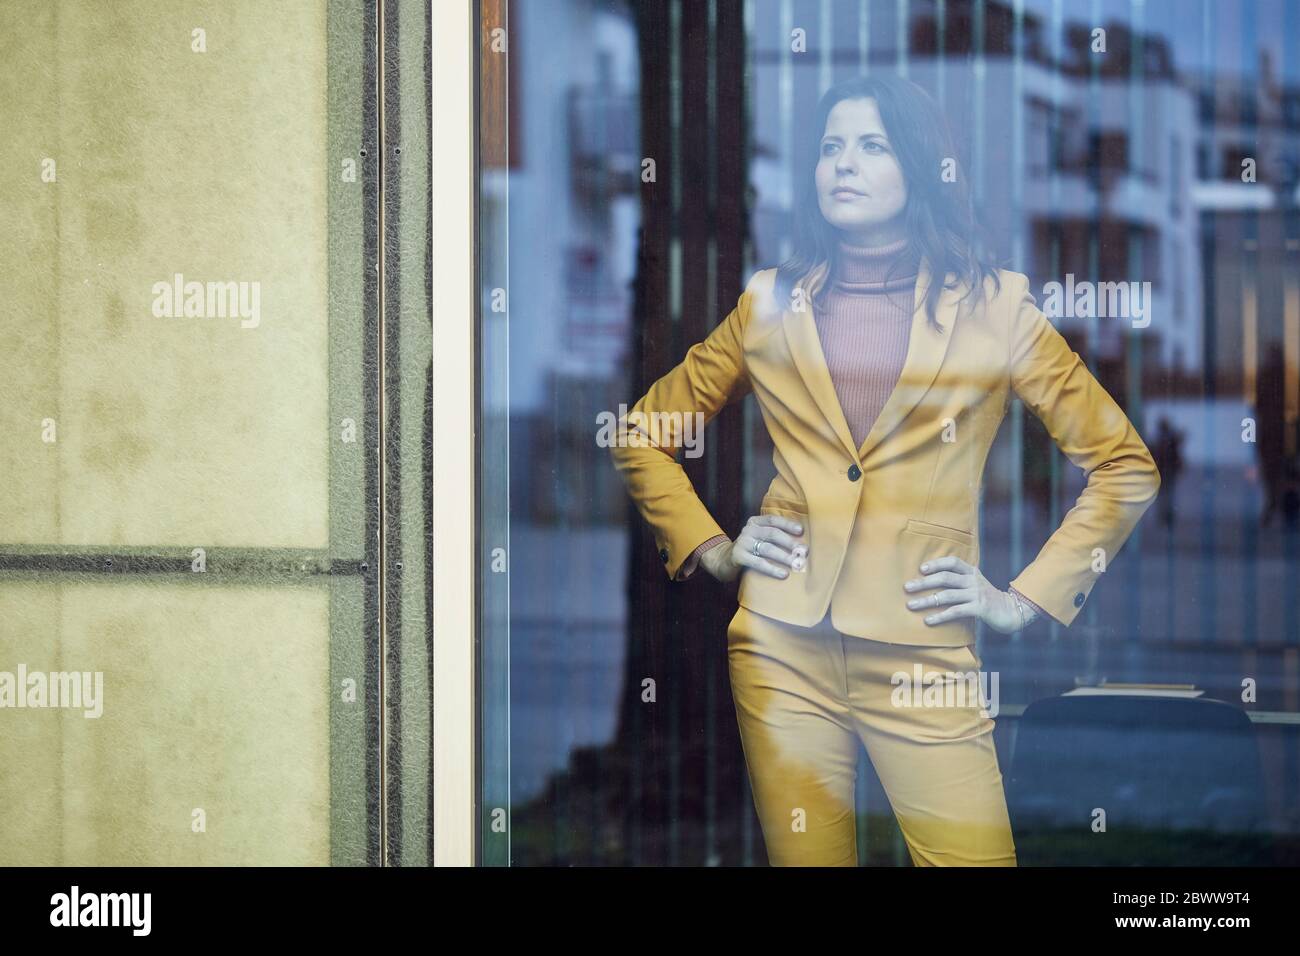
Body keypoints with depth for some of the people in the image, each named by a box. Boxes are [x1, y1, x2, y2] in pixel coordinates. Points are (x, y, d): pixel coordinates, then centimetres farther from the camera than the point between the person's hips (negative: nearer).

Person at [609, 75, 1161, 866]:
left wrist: (1027, 599, 0)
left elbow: (1127, 466, 6)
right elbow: (642, 437, 20)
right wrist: (710, 550, 8)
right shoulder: (773, 303, 10)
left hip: (923, 658, -1)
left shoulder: (994, 306, 4)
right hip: (783, 647, 2)